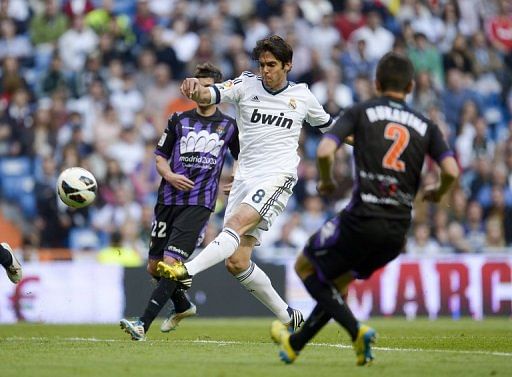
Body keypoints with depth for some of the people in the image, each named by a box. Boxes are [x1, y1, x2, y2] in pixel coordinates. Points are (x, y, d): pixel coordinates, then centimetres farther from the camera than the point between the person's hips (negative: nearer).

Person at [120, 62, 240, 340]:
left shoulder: (228, 125, 7)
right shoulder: (179, 120, 10)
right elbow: (160, 157, 11)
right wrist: (170, 175, -9)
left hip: (199, 203, -4)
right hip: (169, 200, 4)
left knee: (171, 262, -18)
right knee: (154, 267, 9)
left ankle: (143, 325, -21)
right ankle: (182, 307, 38)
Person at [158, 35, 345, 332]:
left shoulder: (302, 96, 7)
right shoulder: (247, 85, 5)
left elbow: (328, 126, 27)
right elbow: (209, 96, -13)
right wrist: (195, 89, -35)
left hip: (278, 177, -4)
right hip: (245, 179, 4)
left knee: (236, 225, -30)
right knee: (237, 262, -1)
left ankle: (186, 271, -47)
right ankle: (288, 317, 13)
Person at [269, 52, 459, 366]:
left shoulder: (361, 112, 4)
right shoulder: (425, 125, 11)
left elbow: (324, 151, -11)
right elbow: (451, 171, -2)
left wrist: (327, 182, 9)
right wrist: (437, 193, 20)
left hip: (362, 218, -5)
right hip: (398, 230, 5)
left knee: (305, 267, 17)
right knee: (337, 283, 25)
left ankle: (356, 330, -1)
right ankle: (295, 344, 35)